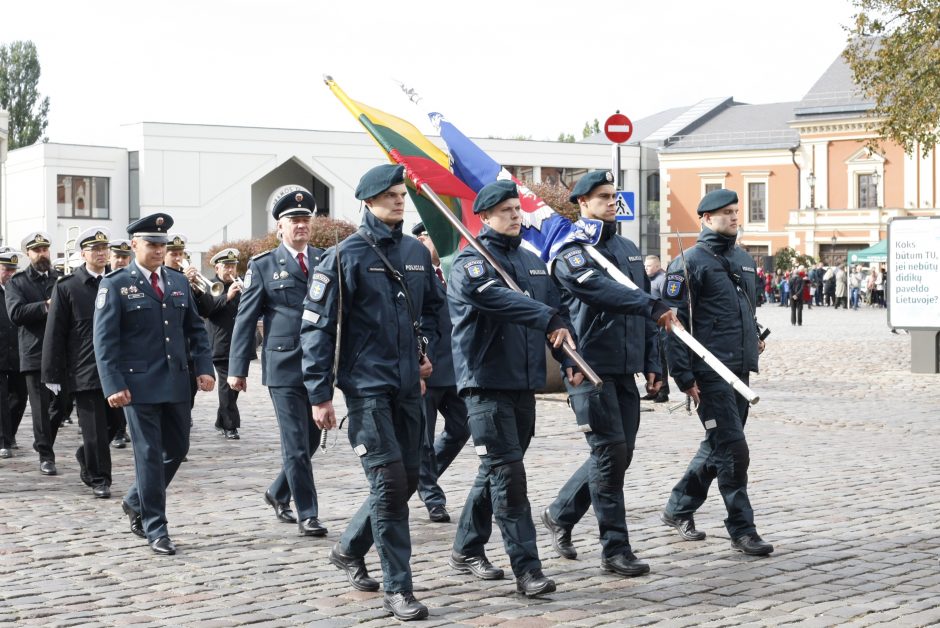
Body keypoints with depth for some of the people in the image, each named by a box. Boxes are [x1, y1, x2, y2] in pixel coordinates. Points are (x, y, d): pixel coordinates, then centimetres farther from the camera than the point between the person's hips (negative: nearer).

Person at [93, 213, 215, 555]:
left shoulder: (179, 282, 12)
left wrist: (204, 367, 2)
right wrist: (114, 385, -16)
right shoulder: (115, 284, -4)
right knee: (150, 454, -2)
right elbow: (105, 340, -8)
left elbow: (195, 329, 15)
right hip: (139, 384, -5)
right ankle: (155, 528, 7)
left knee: (177, 448, 11)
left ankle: (136, 502, 32)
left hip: (176, 382, 5)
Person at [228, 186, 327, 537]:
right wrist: (237, 368, -3)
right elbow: (245, 319, 2)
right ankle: (307, 515, 4)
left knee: (311, 440, 11)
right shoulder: (263, 267, 2)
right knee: (296, 444, -4)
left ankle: (278, 494, 33)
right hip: (284, 367, -3)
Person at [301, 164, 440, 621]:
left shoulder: (417, 253, 10)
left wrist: (426, 348, 9)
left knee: (407, 480, 11)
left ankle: (350, 549, 33)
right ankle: (398, 588, -2)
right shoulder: (345, 256, -7)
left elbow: (432, 307, 27)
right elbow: (318, 327, -8)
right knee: (389, 481, -11)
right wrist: (320, 395, -11)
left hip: (408, 386, 6)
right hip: (367, 386, -6)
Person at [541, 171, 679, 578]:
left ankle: (560, 514, 29)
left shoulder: (628, 249, 18)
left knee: (618, 453, 10)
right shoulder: (572, 251, -6)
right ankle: (615, 549, -1)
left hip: (624, 369, 8)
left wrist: (652, 363, 15)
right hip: (590, 368, -8)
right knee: (610, 453, -8)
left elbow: (643, 314, 20)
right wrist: (652, 305, -30)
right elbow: (602, 291, -25)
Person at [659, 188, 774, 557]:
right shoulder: (689, 263, -9)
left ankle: (679, 508, 31)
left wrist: (754, 336, 15)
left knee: (717, 446, 15)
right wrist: (685, 377, -16)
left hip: (739, 370, 8)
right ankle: (742, 530, -2)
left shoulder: (743, 260, 16)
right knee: (733, 450, -9)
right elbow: (674, 321, -12)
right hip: (710, 373, -8)